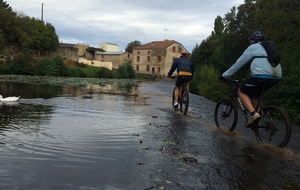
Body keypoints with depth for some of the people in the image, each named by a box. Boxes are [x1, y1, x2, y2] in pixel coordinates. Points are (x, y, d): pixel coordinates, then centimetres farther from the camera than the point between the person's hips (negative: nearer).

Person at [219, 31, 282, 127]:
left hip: (261, 76, -7)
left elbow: (238, 64, 11)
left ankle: (253, 113, -11)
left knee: (241, 92, 10)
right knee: (254, 95, 26)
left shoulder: (252, 48, 10)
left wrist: (224, 76, 19)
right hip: (275, 78, 7)